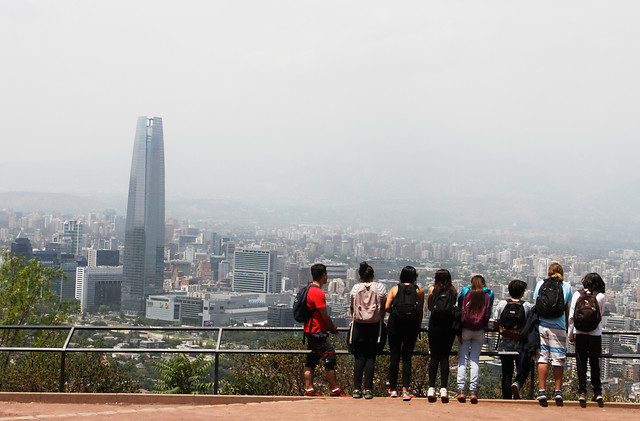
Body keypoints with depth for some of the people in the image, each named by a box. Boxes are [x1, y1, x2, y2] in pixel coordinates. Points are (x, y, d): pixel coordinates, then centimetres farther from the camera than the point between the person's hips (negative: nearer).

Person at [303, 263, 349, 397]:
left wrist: (330, 326, 17)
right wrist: (333, 328, 0)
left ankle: (308, 389, 12)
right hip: (318, 332, -10)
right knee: (330, 357, -4)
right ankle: (334, 390, 1)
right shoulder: (319, 293, -18)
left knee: (311, 360, 11)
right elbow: (324, 315, -16)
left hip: (309, 330, 10)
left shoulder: (308, 289, 13)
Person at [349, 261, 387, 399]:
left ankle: (357, 389, 3)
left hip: (359, 325, 0)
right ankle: (368, 389, 2)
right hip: (375, 325, 0)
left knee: (358, 357, 6)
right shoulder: (380, 287, -1)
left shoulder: (356, 288, 0)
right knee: (371, 357, 4)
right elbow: (383, 308, 5)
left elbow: (352, 308, 8)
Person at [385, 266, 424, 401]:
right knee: (407, 357, 5)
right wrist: (418, 327, 12)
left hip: (395, 325, 0)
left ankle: (393, 389, 16)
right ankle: (405, 389, -3)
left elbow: (387, 307, -8)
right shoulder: (419, 291, 2)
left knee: (394, 357, 8)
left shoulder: (395, 289, 2)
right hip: (411, 327, 0)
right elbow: (421, 312, 1)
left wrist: (394, 312, 11)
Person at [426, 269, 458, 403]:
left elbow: (429, 308, 11)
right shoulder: (453, 290, 4)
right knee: (444, 357, 5)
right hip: (449, 325, 1)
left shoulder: (432, 289, 1)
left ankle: (431, 388, -1)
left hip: (434, 325, -1)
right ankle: (443, 388, -3)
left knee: (434, 357, 5)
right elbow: (455, 306, 8)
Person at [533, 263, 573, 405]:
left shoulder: (540, 284, 8)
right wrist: (567, 327, 18)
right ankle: (558, 391, 7)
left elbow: (535, 305, 11)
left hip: (541, 325, 1)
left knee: (542, 358, 2)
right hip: (558, 327, -1)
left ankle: (542, 391, -1)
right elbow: (567, 309, 8)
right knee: (558, 360, 6)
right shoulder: (566, 286, 6)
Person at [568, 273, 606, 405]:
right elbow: (601, 313, 13)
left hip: (580, 333, 0)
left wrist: (571, 334, 6)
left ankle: (582, 392, 4)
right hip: (595, 334, 0)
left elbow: (571, 316, -2)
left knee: (581, 364, 5)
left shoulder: (577, 294, -2)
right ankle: (597, 392, 13)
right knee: (595, 364, 11)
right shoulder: (601, 297, -4)